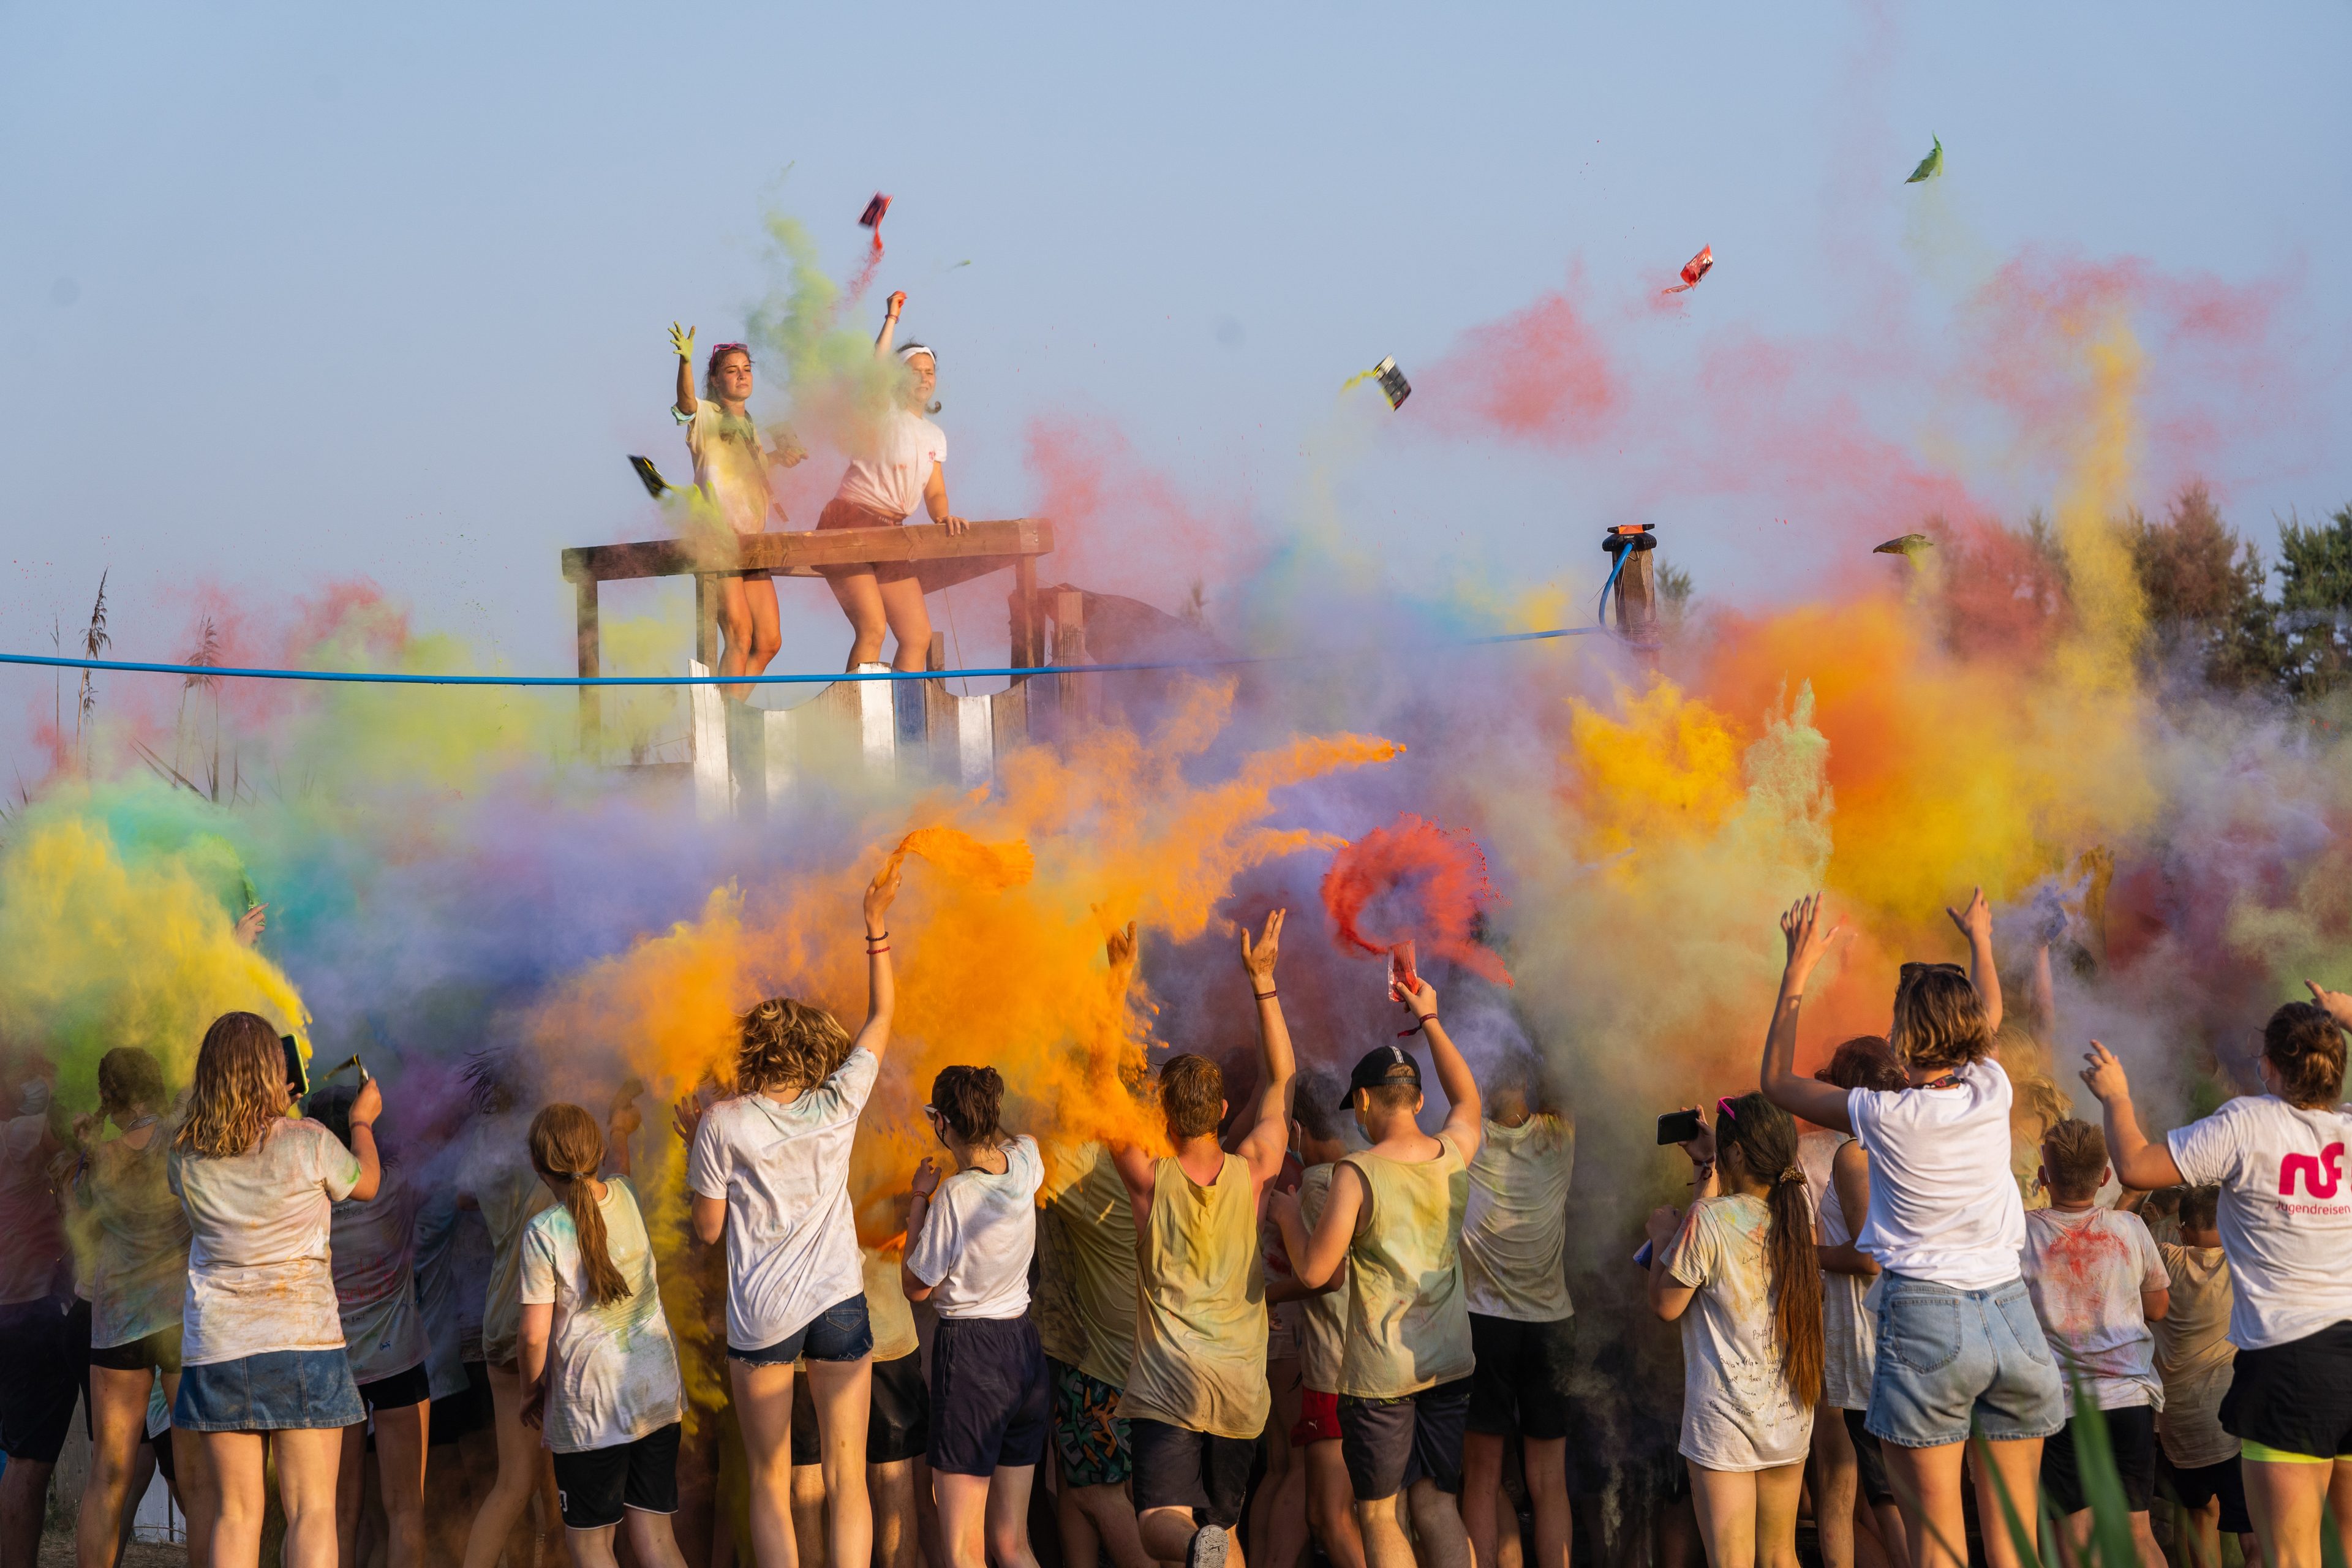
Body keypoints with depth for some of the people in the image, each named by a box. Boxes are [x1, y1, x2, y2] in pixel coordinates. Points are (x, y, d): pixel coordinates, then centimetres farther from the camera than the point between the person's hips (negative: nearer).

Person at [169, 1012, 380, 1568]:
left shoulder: (187, 1156, -1)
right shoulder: (308, 1142, -11)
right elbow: (366, 1184, 10)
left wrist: (273, 1110, 29)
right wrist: (362, 1121, 28)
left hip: (218, 1349, 3)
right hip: (303, 1338, -3)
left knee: (235, 1514, 8)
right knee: (312, 1511, 0)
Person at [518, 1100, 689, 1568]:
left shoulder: (544, 1233, -14)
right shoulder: (624, 1197, 1)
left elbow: (535, 1334, -9)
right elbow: (617, 1160, 28)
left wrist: (532, 1391, 9)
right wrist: (619, 1128, 50)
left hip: (591, 1407, -5)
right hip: (658, 1395, 5)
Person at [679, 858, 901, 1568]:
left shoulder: (724, 1124, -7)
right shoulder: (837, 1105, -1)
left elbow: (708, 1228, 0)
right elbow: (882, 1013, 13)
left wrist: (695, 1147, 11)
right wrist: (877, 922, 17)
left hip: (760, 1316, -1)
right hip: (839, 1303, 1)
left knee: (770, 1484, 8)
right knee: (848, 1482, 3)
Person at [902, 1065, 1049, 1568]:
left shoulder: (955, 1195, -18)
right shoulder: (1025, 1164, -1)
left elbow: (916, 1287, -6)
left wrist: (920, 1197, 0)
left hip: (968, 1351, -7)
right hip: (1023, 1344, 7)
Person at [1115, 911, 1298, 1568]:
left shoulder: (1149, 1179, -4)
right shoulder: (1251, 1174, 1)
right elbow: (1280, 1082, 13)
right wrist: (1262, 981, 13)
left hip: (1169, 1384, -3)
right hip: (1241, 1387, 3)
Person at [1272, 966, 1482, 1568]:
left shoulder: (1357, 1174, -16)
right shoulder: (1453, 1156, 1)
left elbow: (1313, 1271, -13)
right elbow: (1468, 1101, 25)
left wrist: (1288, 1215, 5)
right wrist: (1429, 1020, 32)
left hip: (1380, 1374, -5)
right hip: (1449, 1363, 5)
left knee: (1380, 1517, 6)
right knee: (1437, 1507, 11)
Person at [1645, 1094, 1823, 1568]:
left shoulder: (1709, 1221, -17)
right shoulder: (1797, 1215, 2)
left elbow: (1666, 1306, -8)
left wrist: (1662, 1234, 6)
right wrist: (1708, 1165, 25)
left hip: (1727, 1414, -6)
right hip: (1790, 1417, 6)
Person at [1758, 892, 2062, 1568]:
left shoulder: (1885, 1116, -9)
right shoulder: (1990, 1093, 2)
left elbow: (1777, 1081, 9)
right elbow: (1991, 1015, 27)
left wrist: (1800, 967, 15)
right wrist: (1980, 940, 46)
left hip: (1925, 1319, -4)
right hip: (2012, 1317, 4)